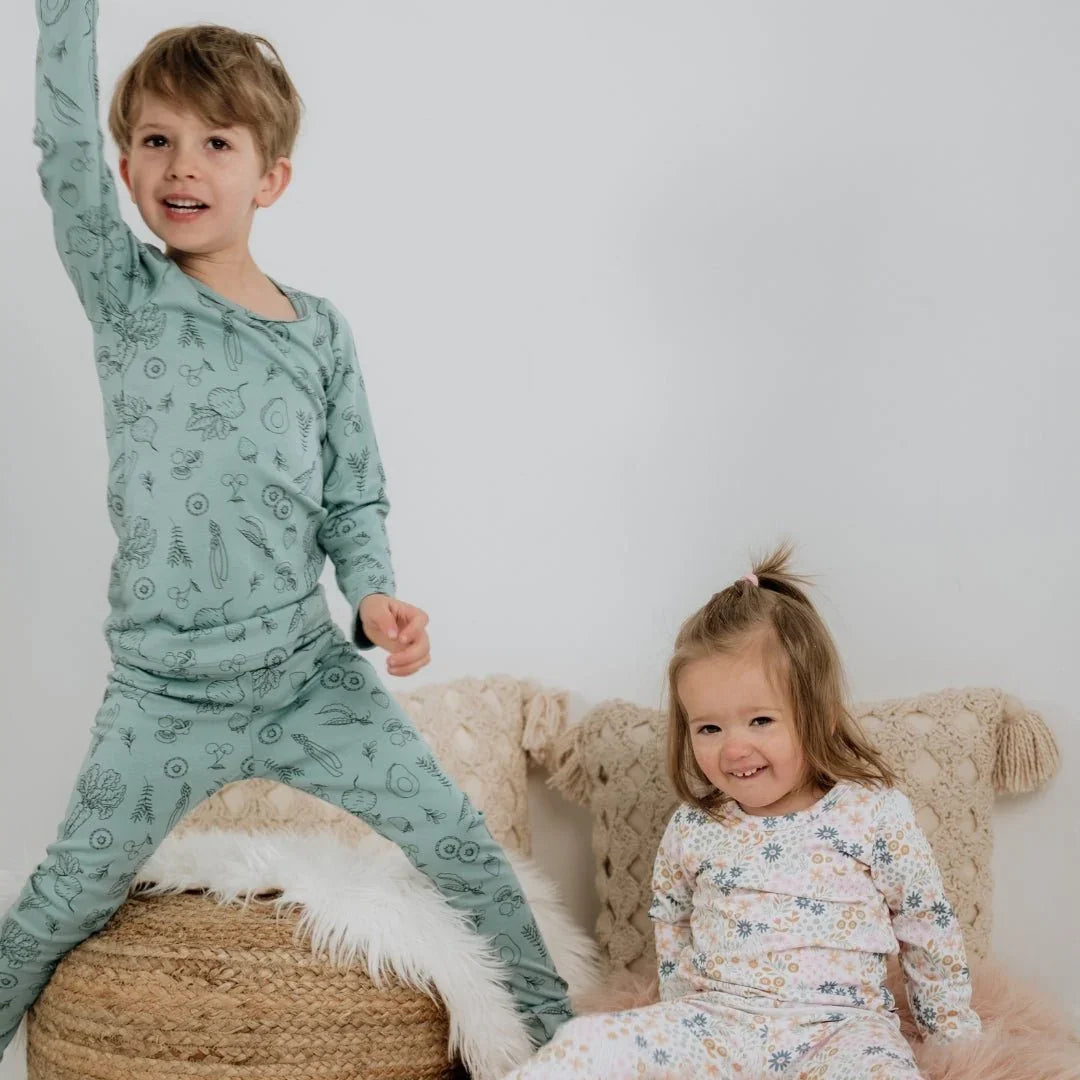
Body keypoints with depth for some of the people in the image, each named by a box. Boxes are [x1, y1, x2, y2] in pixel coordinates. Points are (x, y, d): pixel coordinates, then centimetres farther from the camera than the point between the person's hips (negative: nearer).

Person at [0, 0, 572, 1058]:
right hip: (161, 693, -1)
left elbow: (354, 499, 7)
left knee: (467, 849, 4)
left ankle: (555, 1027, 25)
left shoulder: (320, 329, 2)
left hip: (313, 674, 2)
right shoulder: (126, 296, -3)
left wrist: (374, 594, -11)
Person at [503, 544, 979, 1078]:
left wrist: (953, 1032, 12)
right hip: (717, 1021, 3)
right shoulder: (691, 831, 5)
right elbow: (670, 924, 22)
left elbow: (928, 928, 7)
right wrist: (684, 1017, 20)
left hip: (837, 1027, -2)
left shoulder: (875, 812, -3)